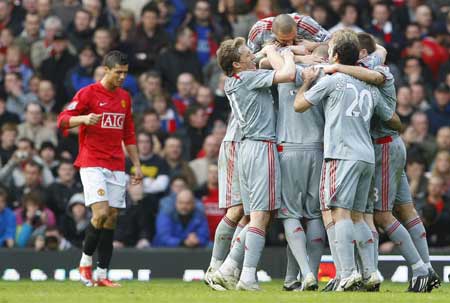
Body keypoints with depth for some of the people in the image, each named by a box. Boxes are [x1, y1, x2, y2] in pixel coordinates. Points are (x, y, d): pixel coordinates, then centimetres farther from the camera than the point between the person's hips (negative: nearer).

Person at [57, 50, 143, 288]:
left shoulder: (124, 97, 16)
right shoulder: (88, 93, -3)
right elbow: (62, 120, -9)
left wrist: (137, 164, 18)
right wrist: (84, 118, -29)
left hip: (116, 167, 6)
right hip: (92, 164, -6)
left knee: (111, 218, 1)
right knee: (101, 213, -19)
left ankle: (102, 275, 4)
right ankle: (85, 260, 1)